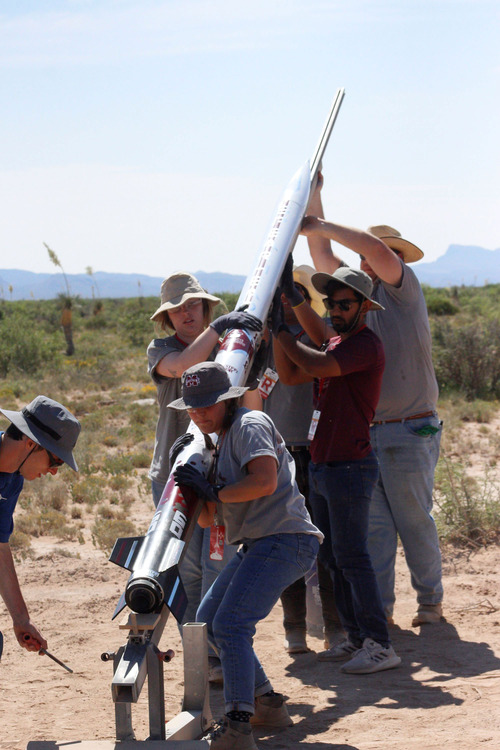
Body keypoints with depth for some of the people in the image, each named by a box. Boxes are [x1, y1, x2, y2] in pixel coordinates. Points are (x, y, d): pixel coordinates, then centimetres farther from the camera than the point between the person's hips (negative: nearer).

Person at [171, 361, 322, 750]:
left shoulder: (249, 425, -7)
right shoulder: (220, 441, 22)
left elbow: (265, 481, -25)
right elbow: (206, 518, 20)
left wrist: (216, 492, -14)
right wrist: (191, 486, 0)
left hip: (285, 540, -11)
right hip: (257, 545, 11)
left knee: (230, 625, -23)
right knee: (208, 620, 19)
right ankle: (267, 703, 21)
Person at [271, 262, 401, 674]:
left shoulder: (366, 345, -13)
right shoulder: (338, 344, 17)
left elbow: (317, 365, -27)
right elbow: (291, 374, 10)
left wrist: (282, 332, -14)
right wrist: (282, 311, 5)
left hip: (350, 467, -10)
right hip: (321, 467, 10)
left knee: (352, 557, -10)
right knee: (333, 558, 12)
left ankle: (380, 646, -8)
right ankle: (356, 637, 18)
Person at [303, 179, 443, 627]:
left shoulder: (403, 289, -2)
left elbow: (376, 249, -21)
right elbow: (323, 255, 17)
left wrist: (325, 227, -15)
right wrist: (314, 198, 12)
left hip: (410, 433, -6)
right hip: (367, 433, 6)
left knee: (414, 520, 0)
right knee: (374, 524, 2)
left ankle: (430, 601, 14)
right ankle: (380, 608, 6)